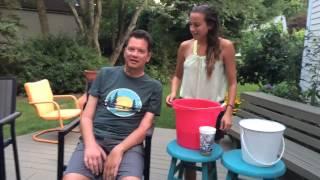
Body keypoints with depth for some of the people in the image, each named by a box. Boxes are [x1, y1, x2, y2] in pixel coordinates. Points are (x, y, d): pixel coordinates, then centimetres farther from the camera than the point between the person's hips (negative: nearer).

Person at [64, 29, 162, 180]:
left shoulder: (154, 87, 8)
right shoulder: (105, 74, 11)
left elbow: (144, 127, 1)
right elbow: (87, 116, 8)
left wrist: (119, 150, -15)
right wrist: (90, 144, -10)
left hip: (128, 143, 0)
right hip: (95, 138, 1)